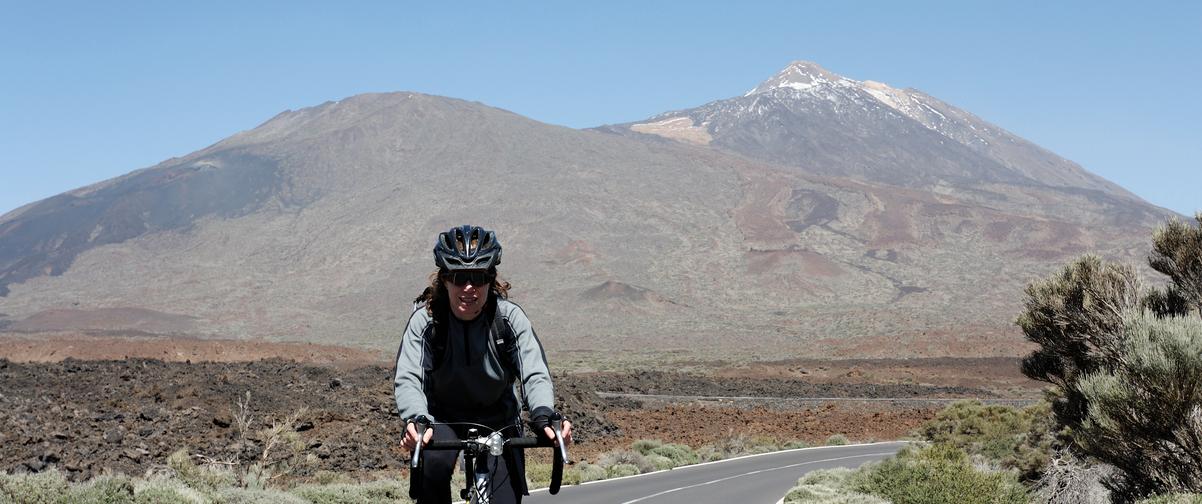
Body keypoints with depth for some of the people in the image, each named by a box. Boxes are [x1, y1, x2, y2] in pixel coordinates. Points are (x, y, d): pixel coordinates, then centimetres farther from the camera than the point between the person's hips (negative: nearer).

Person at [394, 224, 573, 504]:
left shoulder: (510, 317, -18)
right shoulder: (425, 319, -19)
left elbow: (535, 374, -25)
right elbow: (407, 378, -29)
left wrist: (543, 416, -46)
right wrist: (416, 420, -50)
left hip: (497, 420, 1)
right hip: (442, 416, -1)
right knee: (433, 463, -34)